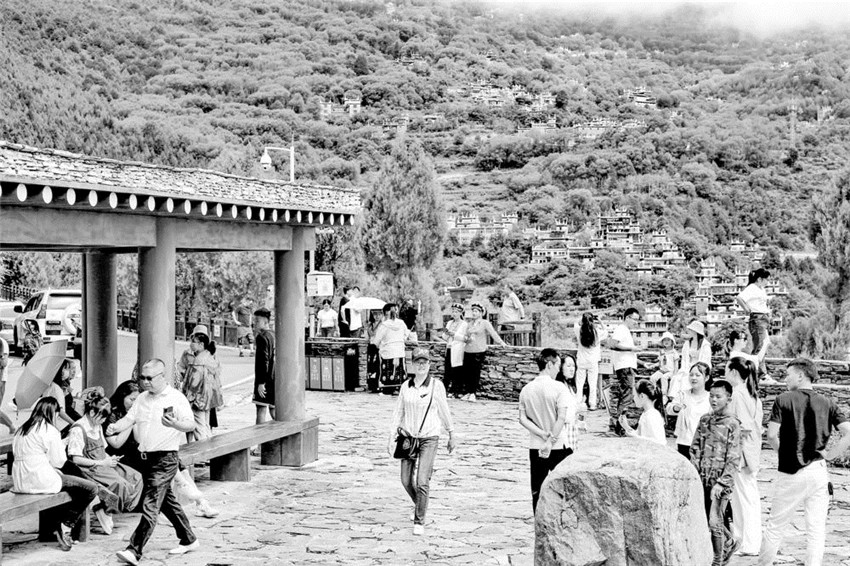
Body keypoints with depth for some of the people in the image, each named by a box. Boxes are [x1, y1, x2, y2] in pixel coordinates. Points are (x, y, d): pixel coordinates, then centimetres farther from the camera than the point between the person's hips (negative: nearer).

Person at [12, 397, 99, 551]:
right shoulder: (50, 430, -5)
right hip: (40, 480, -8)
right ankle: (65, 526, 3)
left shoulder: (22, 430, 17)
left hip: (19, 482, 9)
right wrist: (62, 446, 14)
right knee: (91, 488, -4)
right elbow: (58, 462, -5)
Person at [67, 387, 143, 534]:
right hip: (89, 469, -10)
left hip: (102, 464, 10)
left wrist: (109, 458, 2)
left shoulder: (98, 427, 17)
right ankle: (102, 510, -8)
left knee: (135, 477, -7)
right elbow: (76, 459, -18)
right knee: (119, 482, -30)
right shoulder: (78, 429, -13)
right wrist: (101, 463, -18)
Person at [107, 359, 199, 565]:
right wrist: (115, 428, -12)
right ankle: (189, 540, 29)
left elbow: (191, 425, -13)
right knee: (167, 501, 16)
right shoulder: (142, 399, 13)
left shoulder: (176, 399, -8)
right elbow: (129, 419, 8)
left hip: (165, 457, -8)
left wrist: (175, 424, -33)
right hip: (146, 456, 8)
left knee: (150, 504, -12)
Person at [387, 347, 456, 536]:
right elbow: (399, 412, 8)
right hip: (408, 437, 3)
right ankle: (418, 504, 40)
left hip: (429, 438, -3)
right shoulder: (406, 386, 3)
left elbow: (444, 411, 4)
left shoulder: (436, 385, -6)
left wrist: (452, 435, 11)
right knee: (406, 480, 8)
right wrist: (392, 437, 4)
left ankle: (419, 521, 0)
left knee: (422, 482, -12)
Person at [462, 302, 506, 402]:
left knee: (476, 372, -7)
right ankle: (467, 392, 6)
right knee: (466, 372, -1)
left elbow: (493, 333, -7)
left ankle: (473, 393, -2)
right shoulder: (469, 324, 17)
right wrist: (467, 338, 6)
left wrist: (501, 342, -16)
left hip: (479, 351, -5)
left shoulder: (485, 323, 3)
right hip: (468, 350, 5)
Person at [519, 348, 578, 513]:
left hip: (535, 447, 4)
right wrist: (551, 440, -17)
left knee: (537, 490, 9)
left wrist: (543, 434, -6)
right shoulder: (559, 388, -13)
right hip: (560, 446, -4)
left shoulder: (526, 389, 2)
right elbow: (562, 418, -20)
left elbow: (523, 419, -1)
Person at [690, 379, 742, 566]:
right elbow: (695, 448, 12)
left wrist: (721, 483, -17)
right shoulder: (705, 420, 7)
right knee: (704, 519, 14)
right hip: (703, 479, 6)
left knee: (714, 522, -5)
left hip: (721, 480, -6)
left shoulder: (732, 424, -10)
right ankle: (730, 543, 38)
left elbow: (734, 459, -12)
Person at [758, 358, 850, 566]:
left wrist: (784, 451, 6)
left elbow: (771, 435, -12)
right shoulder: (828, 403, 5)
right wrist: (829, 455, 4)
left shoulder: (784, 400, -4)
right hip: (819, 472, 3)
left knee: (775, 526, 10)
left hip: (792, 473, -3)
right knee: (817, 529, 6)